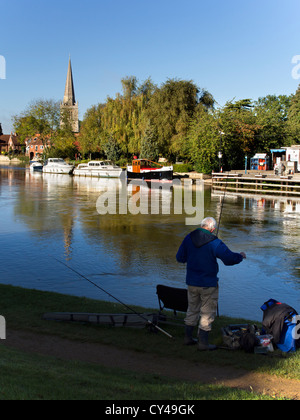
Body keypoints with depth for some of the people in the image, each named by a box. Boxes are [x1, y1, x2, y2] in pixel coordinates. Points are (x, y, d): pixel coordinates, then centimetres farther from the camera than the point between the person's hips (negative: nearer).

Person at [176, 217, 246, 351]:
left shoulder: (189, 238, -1)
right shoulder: (214, 243, -18)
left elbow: (180, 258, 7)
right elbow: (229, 258, -17)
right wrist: (241, 256, 2)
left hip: (191, 283, 6)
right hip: (208, 284, -5)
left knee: (192, 310, 20)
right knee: (207, 313, 6)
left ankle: (188, 337, 28)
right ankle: (203, 342, 10)